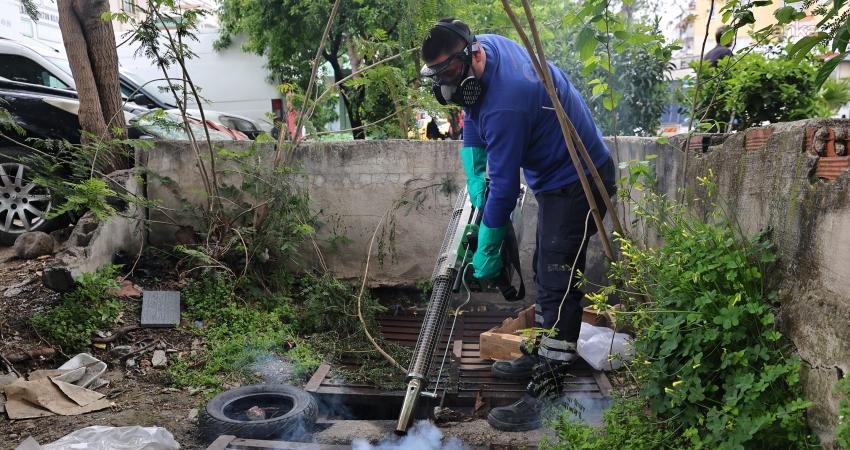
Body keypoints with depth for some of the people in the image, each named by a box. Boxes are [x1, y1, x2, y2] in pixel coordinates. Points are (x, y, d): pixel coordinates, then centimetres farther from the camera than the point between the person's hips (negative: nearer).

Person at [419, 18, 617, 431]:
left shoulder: (506, 103, -33)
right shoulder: (484, 46, -3)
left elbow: (505, 185, -26)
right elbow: (473, 119, 11)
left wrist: (487, 249, -15)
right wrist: (474, 179, 4)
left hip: (577, 183, -10)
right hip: (556, 176, 10)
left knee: (558, 285, -11)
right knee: (546, 272, 17)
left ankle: (546, 396, -5)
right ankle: (538, 356, 31)